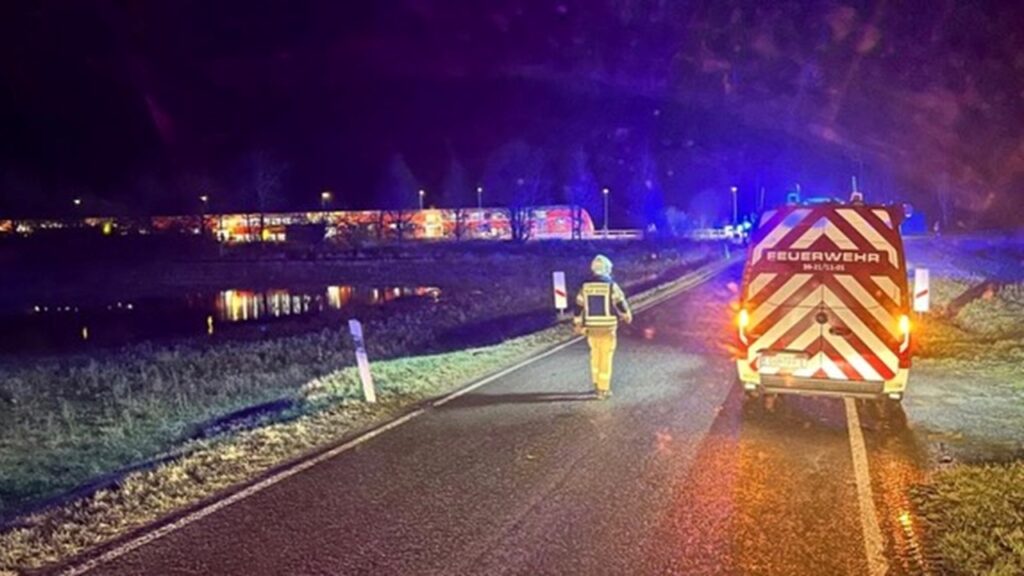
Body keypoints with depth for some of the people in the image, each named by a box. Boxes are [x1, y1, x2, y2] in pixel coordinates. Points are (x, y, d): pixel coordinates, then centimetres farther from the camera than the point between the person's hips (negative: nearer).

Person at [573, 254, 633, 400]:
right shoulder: (612, 286, -13)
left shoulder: (585, 287, -3)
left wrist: (577, 325, 15)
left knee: (595, 355, 22)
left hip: (591, 327, 3)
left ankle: (597, 383, 31)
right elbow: (622, 305, -3)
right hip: (607, 328, -3)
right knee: (605, 358, 5)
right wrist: (627, 316, 17)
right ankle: (603, 390, 8)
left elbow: (579, 308, 2)